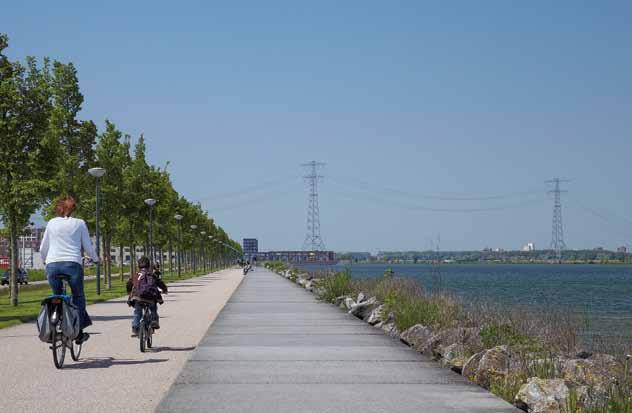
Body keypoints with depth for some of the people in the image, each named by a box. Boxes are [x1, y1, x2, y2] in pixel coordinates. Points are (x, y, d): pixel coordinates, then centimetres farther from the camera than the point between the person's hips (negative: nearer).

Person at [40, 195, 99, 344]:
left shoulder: (51, 223, 13)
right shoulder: (79, 223, 8)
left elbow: (43, 248, 19)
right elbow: (88, 247, 9)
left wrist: (45, 260, 39)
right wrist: (95, 259, 28)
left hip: (52, 264, 2)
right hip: (73, 264, -1)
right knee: (78, 297, 14)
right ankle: (79, 333, 8)